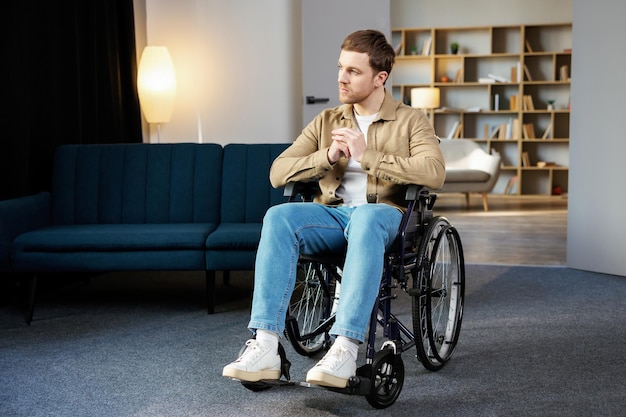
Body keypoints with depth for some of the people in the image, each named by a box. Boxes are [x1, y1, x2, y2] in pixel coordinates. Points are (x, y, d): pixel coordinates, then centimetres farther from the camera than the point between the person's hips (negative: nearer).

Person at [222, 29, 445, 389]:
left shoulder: (410, 120, 9)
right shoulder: (327, 122, 20)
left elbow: (435, 173, -12)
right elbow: (278, 174, 11)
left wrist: (367, 155, -12)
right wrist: (328, 156, -5)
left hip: (385, 214, -3)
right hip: (332, 214, 3)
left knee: (366, 219, -41)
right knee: (279, 217, -30)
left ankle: (345, 349, -45)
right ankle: (265, 347, -37)